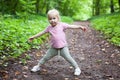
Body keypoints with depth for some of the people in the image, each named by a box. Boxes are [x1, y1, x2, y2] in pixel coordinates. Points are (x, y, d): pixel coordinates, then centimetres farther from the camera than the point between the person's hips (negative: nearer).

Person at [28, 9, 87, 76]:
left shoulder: (62, 25, -9)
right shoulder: (49, 27, 2)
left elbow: (71, 26, -13)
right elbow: (42, 32, 12)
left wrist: (80, 27, -23)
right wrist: (34, 37, 18)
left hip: (63, 47, -3)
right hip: (54, 48, 3)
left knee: (68, 58, -7)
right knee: (46, 57, 12)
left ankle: (77, 68, 9)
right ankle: (38, 66, 31)